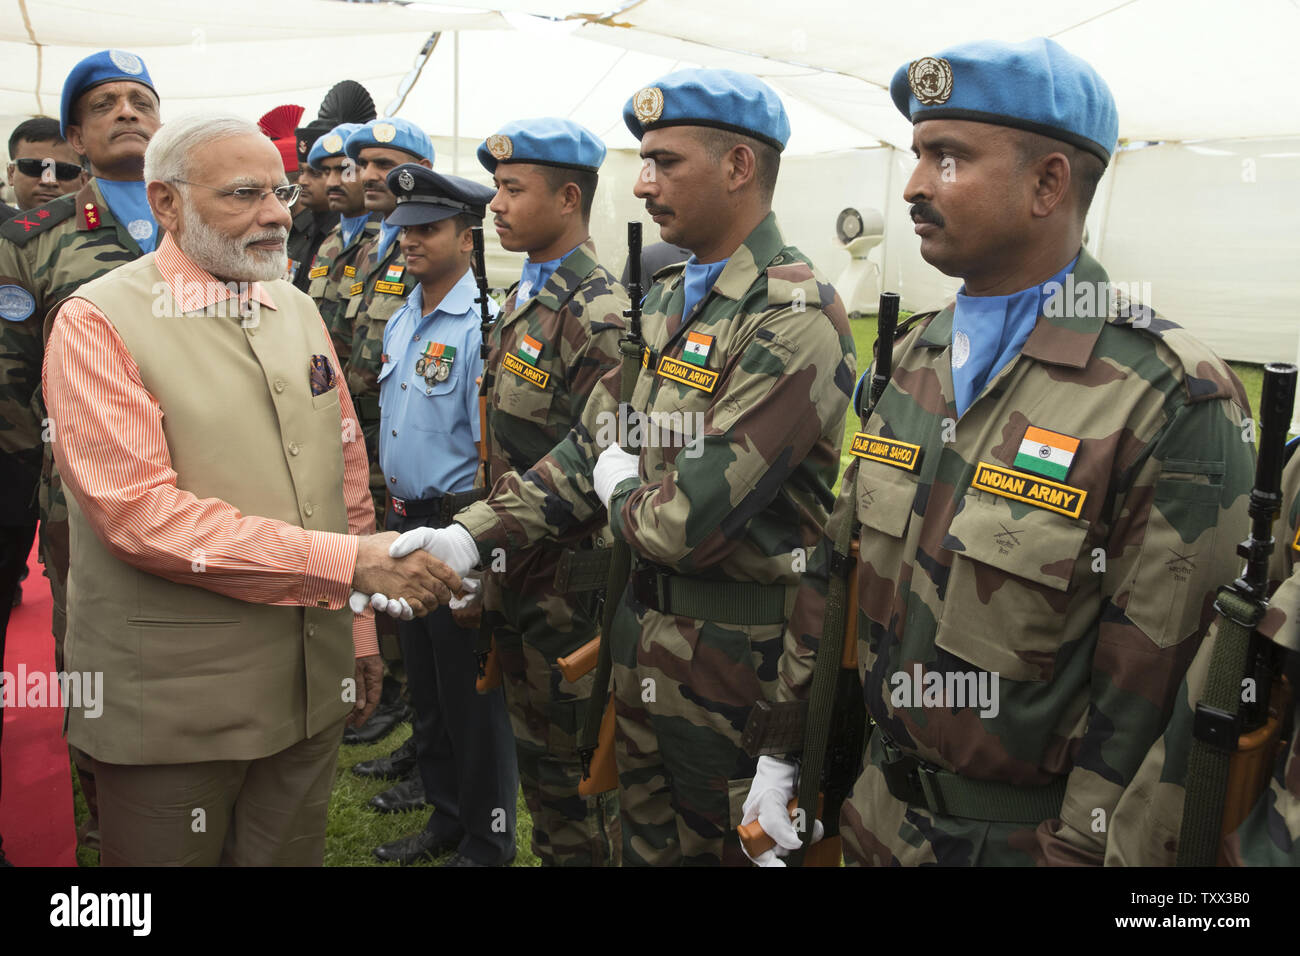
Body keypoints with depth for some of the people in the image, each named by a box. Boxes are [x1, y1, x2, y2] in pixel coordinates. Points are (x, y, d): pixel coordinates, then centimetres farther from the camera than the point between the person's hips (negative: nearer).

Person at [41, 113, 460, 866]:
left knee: (294, 851, 18)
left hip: (312, 684, 5)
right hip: (173, 705, -5)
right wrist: (348, 561, -23)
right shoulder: (98, 324, -10)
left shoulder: (298, 310, 10)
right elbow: (141, 512, -21)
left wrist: (358, 630, 11)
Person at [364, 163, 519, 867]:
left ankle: (486, 842, 23)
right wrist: (397, 509, 16)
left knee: (471, 697, 5)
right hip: (405, 520, 9)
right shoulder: (401, 320, 10)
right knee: (424, 685, 20)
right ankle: (444, 816, 38)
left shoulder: (484, 324, -17)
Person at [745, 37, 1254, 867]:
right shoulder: (909, 358, 1)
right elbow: (836, 565, 6)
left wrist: (1081, 850, -16)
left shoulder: (1173, 404, -19)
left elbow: (1147, 686, -19)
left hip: (1027, 832, -5)